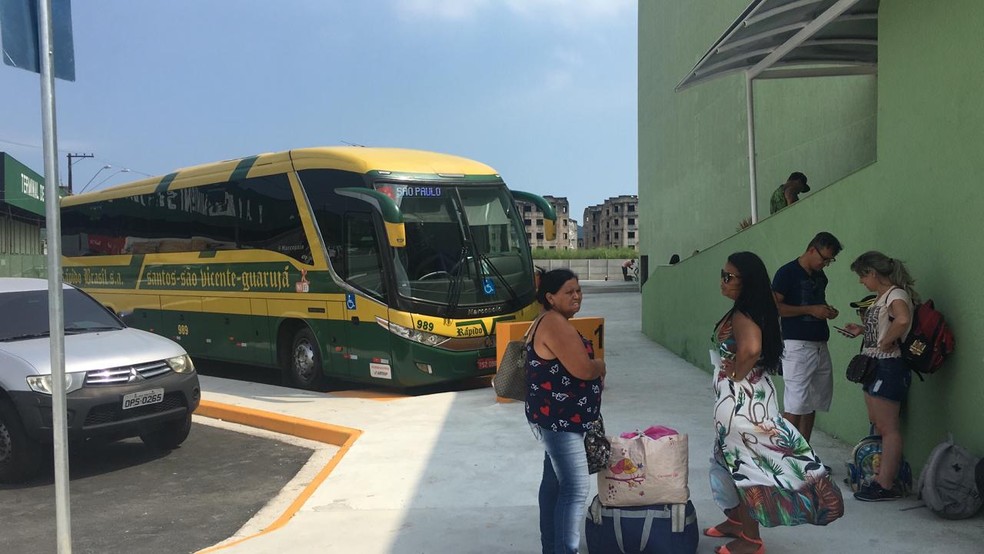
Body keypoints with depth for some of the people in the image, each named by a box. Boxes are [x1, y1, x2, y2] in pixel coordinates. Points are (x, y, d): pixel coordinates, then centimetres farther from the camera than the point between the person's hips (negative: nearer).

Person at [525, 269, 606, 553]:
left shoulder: (555, 322, 15)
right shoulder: (555, 323, -20)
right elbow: (583, 369, -24)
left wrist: (593, 368, 5)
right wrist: (600, 365, -3)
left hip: (557, 418, 11)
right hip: (558, 419, -11)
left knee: (554, 482, 16)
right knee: (575, 487, -11)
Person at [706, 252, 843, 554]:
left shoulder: (742, 315, -23)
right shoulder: (758, 309, 7)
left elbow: (751, 349, -41)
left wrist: (736, 374, -23)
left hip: (740, 398, -10)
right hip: (747, 395, 10)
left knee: (745, 460, 1)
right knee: (737, 458, 21)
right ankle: (737, 520, 36)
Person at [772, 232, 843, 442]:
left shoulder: (820, 276, 15)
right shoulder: (787, 273, -8)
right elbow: (775, 307, -14)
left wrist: (828, 310, 8)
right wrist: (811, 310, -16)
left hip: (820, 346, 8)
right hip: (797, 346, -8)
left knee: (812, 404, 10)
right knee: (795, 405, -8)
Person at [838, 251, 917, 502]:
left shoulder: (896, 294, -14)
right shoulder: (881, 296, 13)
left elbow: (903, 320, -35)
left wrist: (886, 342, -24)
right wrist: (861, 331, 12)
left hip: (888, 367, -10)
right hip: (873, 366, 10)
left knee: (887, 428, -5)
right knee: (877, 426, 13)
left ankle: (886, 486, 0)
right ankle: (881, 478, 20)